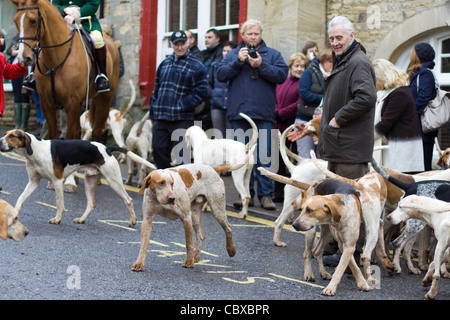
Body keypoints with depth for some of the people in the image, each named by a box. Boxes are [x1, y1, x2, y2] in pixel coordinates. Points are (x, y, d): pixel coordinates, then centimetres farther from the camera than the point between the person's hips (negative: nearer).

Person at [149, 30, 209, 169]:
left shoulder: (196, 66, -2)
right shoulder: (165, 63, 15)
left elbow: (202, 92, -7)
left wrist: (182, 106, -13)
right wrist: (153, 113, 16)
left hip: (181, 120, -5)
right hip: (160, 118, 6)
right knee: (158, 149, 8)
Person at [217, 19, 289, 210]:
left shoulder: (272, 54, 9)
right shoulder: (233, 54, 12)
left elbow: (282, 74, -5)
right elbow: (221, 75, 0)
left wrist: (261, 65, -13)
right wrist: (238, 62, -12)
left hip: (263, 114, -2)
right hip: (239, 113, 2)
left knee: (264, 155, -4)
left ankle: (266, 194, 0)